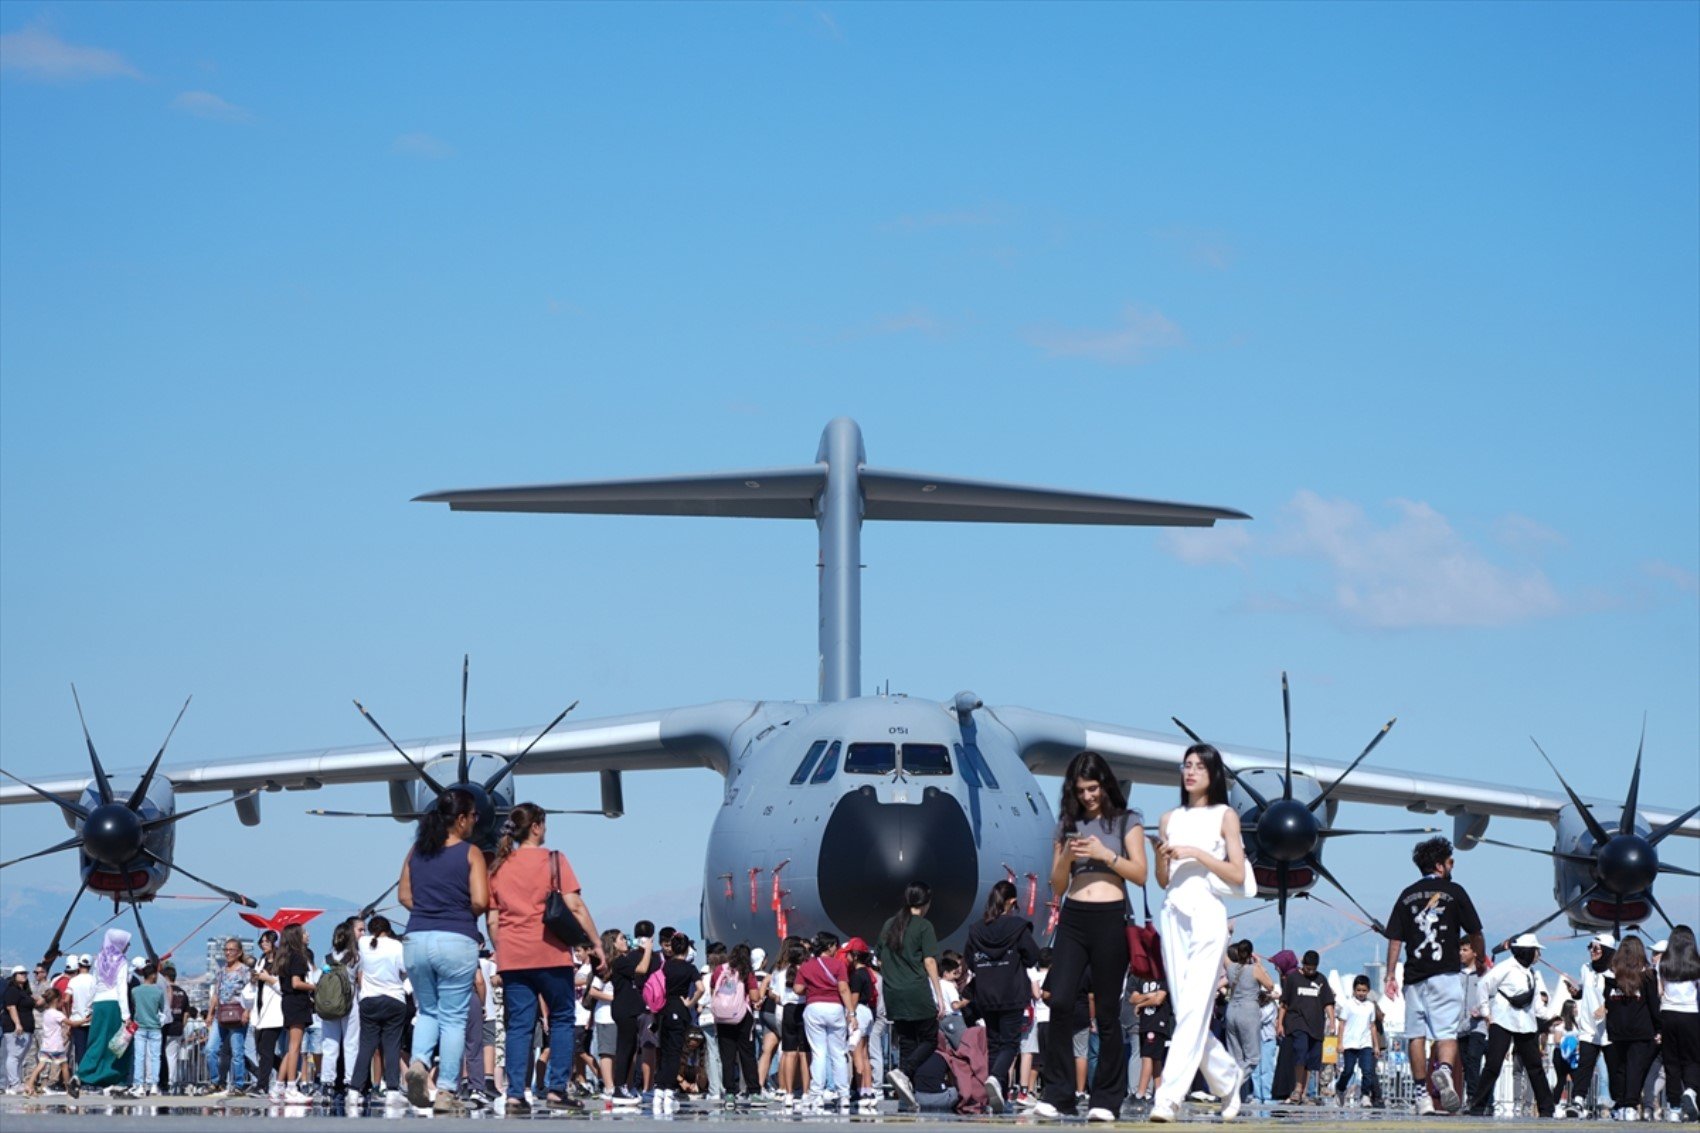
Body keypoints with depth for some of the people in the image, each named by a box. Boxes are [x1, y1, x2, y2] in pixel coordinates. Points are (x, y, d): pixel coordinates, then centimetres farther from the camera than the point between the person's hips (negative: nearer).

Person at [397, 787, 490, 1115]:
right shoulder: (470, 853, -5)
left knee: (427, 1011, 20)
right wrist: (464, 915, 8)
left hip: (416, 940, 4)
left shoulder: (417, 850, 9)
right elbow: (480, 901, -12)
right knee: (453, 1018, 3)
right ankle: (446, 1093, 1)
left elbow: (404, 896, 11)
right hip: (456, 942, -4)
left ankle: (419, 1062, -7)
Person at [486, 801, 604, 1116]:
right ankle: (557, 1089, 2)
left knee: (519, 1025, 5)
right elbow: (575, 907, -8)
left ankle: (515, 1095, -4)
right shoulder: (553, 860, -2)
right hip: (550, 954, -4)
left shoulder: (498, 868, 11)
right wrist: (595, 944, -3)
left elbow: (491, 920, 9)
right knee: (562, 1019, 9)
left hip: (512, 957, 4)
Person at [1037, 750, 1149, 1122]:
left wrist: (1105, 854, -14)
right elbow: (1056, 886, 13)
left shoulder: (1126, 821, 6)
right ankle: (1057, 1094, -6)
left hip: (1110, 920, -2)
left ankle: (1106, 1100, 4)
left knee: (1107, 1011, 0)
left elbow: (1140, 874, -2)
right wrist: (1066, 857, -6)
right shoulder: (1067, 824, 13)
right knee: (1060, 1003, -10)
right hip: (1072, 919, 2)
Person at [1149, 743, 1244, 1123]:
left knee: (1193, 1010, -14)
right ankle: (1228, 1079, 24)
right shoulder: (1170, 819, 17)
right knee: (1185, 1012, 4)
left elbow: (1238, 874, -1)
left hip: (1207, 914, -5)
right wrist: (1162, 855, -2)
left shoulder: (1224, 816, 6)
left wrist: (1197, 853, -10)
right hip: (1174, 915, 5)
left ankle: (1169, 1096, -22)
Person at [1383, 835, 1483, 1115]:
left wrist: (1391, 975, 8)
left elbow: (1395, 939, 6)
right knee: (1447, 1032, -7)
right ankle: (1444, 1070, -37)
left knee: (1417, 1035, 6)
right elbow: (1475, 934, 7)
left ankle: (1422, 1095, 5)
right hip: (1446, 973, -3)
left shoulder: (1407, 895, 11)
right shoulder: (1453, 891, 2)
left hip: (1414, 975, 3)